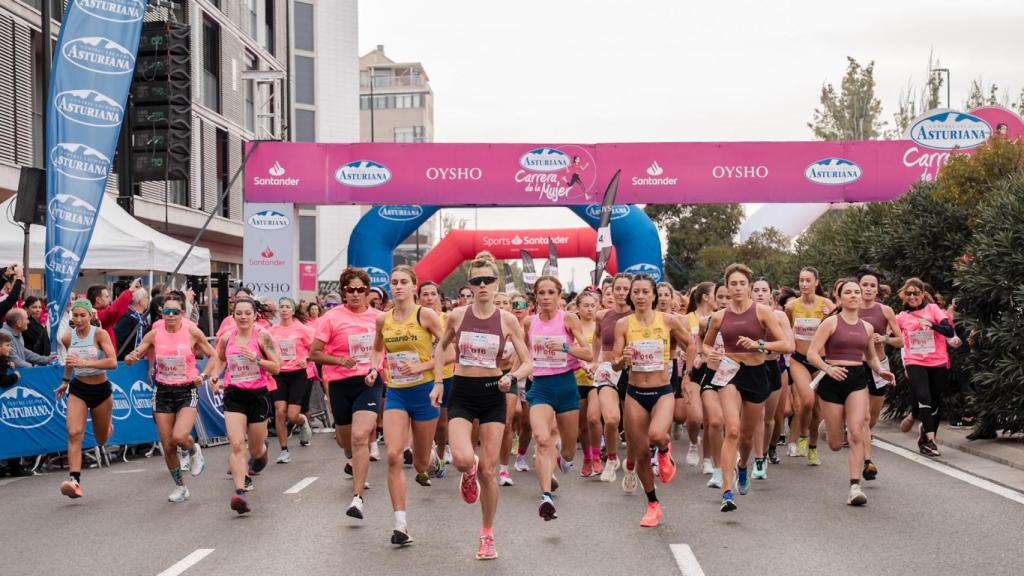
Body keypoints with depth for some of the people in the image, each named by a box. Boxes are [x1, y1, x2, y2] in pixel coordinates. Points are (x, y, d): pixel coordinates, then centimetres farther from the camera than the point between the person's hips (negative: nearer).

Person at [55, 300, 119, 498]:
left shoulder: (100, 334, -15)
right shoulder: (68, 338, -1)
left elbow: (113, 362, -28)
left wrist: (86, 362, -36)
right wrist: (65, 381, 28)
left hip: (101, 390, -2)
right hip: (78, 389, 2)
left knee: (101, 439, 14)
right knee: (74, 433, -20)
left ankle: (108, 423, 51)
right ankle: (75, 481, -26)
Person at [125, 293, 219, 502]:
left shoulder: (192, 332, -7)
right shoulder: (155, 334, -2)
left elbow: (213, 356, 4)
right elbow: (133, 357, 3)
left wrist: (204, 375, -10)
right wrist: (131, 358, -21)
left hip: (187, 391, -3)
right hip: (163, 392, 3)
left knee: (179, 437, -24)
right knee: (167, 446, 4)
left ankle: (194, 451, 12)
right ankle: (180, 487, 25)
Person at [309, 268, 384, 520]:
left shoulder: (378, 317, 2)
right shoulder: (332, 318, -5)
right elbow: (314, 353, -5)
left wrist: (379, 368, 11)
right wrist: (340, 360, -18)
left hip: (370, 381, -1)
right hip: (341, 383, 1)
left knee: (360, 437, -19)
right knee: (345, 437, 17)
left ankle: (357, 498, -19)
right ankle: (353, 460, 56)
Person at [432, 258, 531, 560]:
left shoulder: (507, 320, -5)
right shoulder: (457, 316, -3)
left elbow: (528, 363, -3)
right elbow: (441, 347, 16)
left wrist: (512, 377, -23)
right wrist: (438, 381, 8)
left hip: (493, 394, 0)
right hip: (462, 393, 0)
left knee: (488, 471, 2)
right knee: (462, 460, -23)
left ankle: (487, 535, 20)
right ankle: (469, 473, 17)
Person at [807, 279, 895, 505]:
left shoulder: (867, 327, 11)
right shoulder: (831, 322, -4)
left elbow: (872, 357, 25)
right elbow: (812, 353, -9)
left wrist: (880, 371, 5)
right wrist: (828, 369, -26)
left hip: (858, 379, 3)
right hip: (833, 380, -3)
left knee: (856, 434, -15)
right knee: (836, 444, 5)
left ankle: (855, 487, -13)